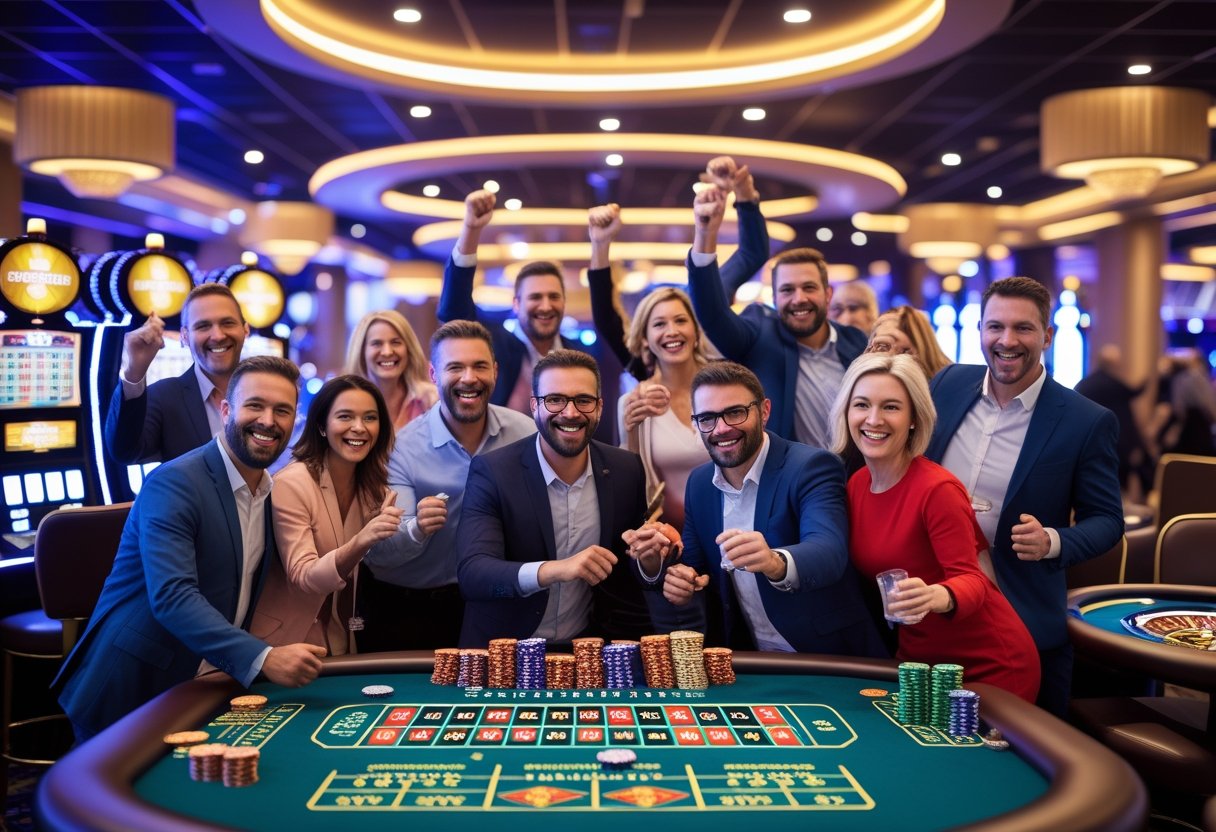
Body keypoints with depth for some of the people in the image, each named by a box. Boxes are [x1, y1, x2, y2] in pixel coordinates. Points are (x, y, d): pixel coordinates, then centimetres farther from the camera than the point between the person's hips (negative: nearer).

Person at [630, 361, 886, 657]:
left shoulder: (812, 467, -13)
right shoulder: (699, 483, 4)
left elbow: (829, 552, -29)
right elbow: (695, 565, 13)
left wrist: (776, 563, -51)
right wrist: (655, 565, -11)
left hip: (829, 658, -5)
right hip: (750, 663, 5)